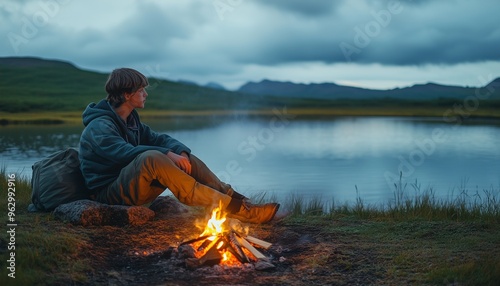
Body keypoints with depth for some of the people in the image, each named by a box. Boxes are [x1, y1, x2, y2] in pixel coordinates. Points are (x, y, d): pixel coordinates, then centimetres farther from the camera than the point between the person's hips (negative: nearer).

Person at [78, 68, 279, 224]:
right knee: (152, 157, -35)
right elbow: (124, 152, -30)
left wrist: (181, 152, -16)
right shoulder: (99, 126, -15)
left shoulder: (131, 121, 13)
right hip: (109, 193, -9)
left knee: (183, 158, -5)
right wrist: (167, 154, -33)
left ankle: (237, 200, -13)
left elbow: (159, 139, 5)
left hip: (134, 188, 9)